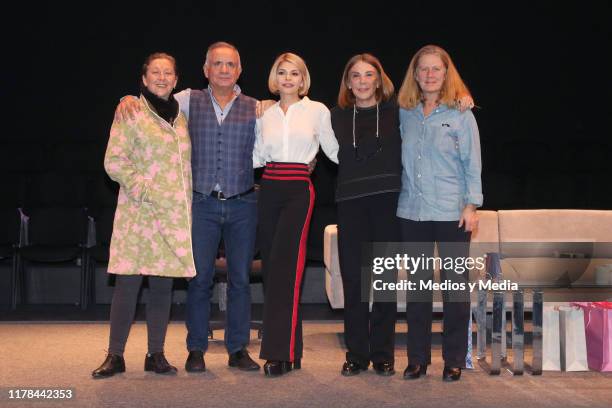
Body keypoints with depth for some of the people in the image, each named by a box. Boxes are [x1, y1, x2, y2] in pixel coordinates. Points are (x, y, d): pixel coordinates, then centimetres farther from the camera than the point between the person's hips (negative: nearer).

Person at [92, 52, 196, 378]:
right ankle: (115, 355, 5)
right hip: (139, 211, -4)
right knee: (127, 282, -4)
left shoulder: (181, 117, 16)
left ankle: (156, 354, 14)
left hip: (175, 214, 4)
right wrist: (143, 190, -13)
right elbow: (114, 162, -5)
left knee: (163, 284, 6)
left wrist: (188, 199, 9)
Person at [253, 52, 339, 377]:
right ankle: (286, 350, 12)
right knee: (270, 268, 3)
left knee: (284, 269, -13)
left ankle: (280, 352, -9)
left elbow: (334, 150, 8)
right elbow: (257, 157, 15)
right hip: (269, 189, 4)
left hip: (298, 191, -4)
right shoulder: (265, 115, 14)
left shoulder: (317, 111, 4)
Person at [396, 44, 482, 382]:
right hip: (412, 212, 3)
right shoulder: (405, 114, 8)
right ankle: (417, 358, 18)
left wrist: (471, 206, -8)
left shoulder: (460, 114, 0)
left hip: (451, 213, -3)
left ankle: (454, 360, 13)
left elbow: (472, 163, -1)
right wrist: (401, 196, 4)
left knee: (454, 285, 2)